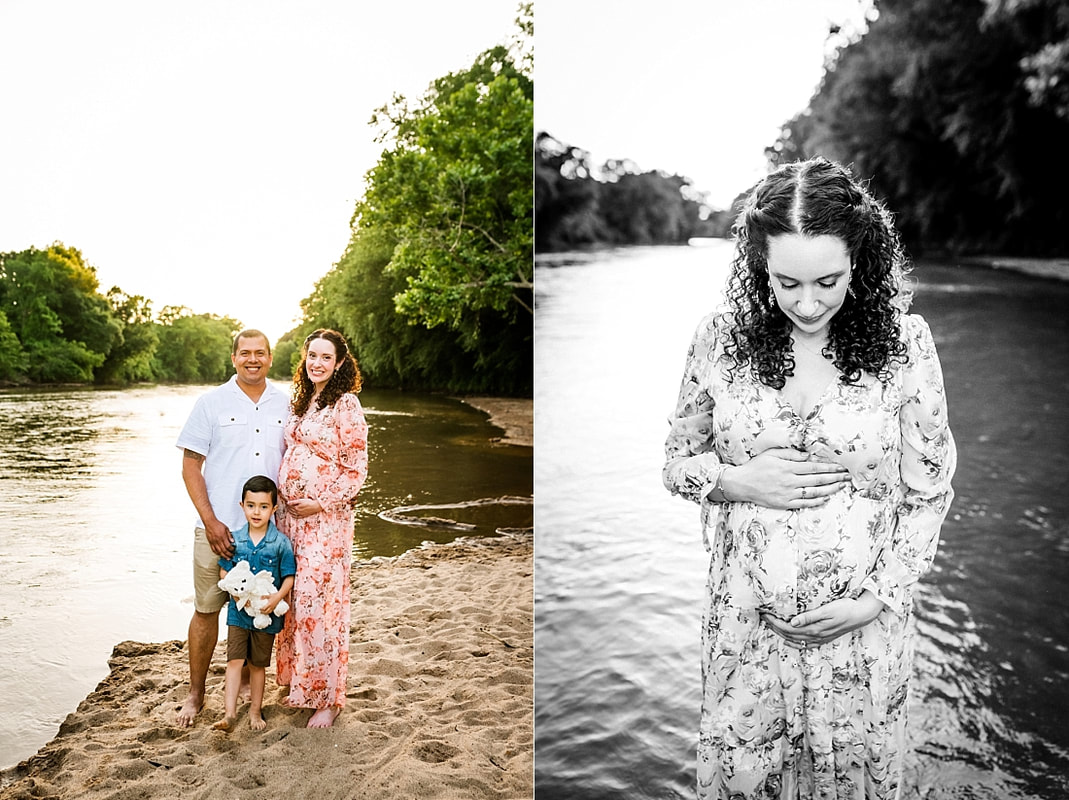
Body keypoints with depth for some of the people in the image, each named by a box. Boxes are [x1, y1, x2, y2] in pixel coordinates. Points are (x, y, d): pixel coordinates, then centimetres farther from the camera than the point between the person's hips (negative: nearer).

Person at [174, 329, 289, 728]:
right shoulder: (211, 403, -1)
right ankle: (195, 694, 21)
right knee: (206, 609, 5)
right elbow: (190, 466, -2)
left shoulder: (284, 404, 6)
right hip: (218, 528, -2)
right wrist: (211, 522, -10)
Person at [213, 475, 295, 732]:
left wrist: (277, 598, -22)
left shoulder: (281, 543, -10)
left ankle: (255, 711, 26)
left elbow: (289, 577, -6)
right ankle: (230, 713, 1)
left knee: (258, 664, 12)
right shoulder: (234, 539, -3)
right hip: (238, 611, 1)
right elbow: (224, 571, 5)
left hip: (266, 614, -1)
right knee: (234, 660, -4)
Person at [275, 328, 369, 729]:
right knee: (294, 601, 13)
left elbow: (357, 469, -11)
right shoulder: (298, 402, 13)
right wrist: (277, 501, 10)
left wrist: (321, 504, -15)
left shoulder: (346, 405, -9)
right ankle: (300, 682, 30)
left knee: (319, 603, -4)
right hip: (289, 515, 7)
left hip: (326, 517, -7)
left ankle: (329, 697, 10)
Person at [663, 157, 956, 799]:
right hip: (746, 618, 1)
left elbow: (930, 491, -2)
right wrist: (739, 481, -16)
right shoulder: (722, 338, -7)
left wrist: (878, 598, -10)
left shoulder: (904, 343, -9)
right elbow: (678, 461, 4)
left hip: (864, 620, -1)